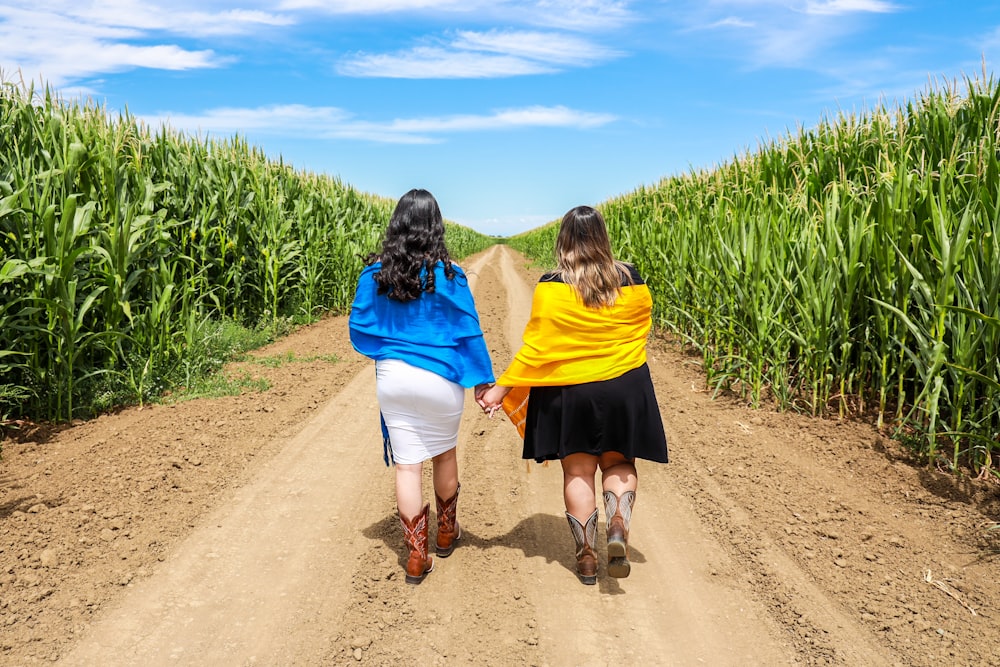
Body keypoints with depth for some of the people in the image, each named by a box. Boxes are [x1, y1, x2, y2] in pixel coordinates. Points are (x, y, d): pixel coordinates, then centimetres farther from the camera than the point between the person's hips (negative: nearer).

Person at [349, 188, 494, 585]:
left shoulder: (375, 273, -3)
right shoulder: (448, 275, -11)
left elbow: (359, 328, 5)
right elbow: (468, 332, -6)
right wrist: (482, 379, 4)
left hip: (392, 378, 2)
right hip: (439, 379, -1)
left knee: (406, 465, 7)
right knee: (444, 453, 20)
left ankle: (417, 555, 11)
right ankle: (446, 532, 38)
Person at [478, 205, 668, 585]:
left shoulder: (551, 287, -13)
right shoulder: (630, 279, -4)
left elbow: (534, 348, -13)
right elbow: (643, 323, 12)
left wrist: (501, 388, -5)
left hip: (567, 393, -1)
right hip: (625, 390, 2)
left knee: (578, 471, 10)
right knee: (618, 463, 16)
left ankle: (586, 556, 15)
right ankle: (618, 527, -9)